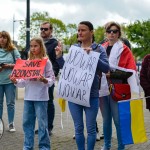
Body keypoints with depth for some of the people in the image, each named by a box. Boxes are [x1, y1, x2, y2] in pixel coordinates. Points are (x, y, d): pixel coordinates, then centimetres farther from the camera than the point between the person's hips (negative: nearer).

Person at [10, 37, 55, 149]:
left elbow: (52, 79, -7)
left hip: (41, 97, -5)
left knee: (42, 123, 0)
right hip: (28, 97, 5)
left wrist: (44, 80, -26)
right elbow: (24, 81, 10)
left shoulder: (46, 61, -3)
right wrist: (16, 81, -7)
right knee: (27, 122, 10)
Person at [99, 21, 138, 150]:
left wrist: (112, 74, -19)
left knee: (118, 120, -2)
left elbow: (130, 72, -10)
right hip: (102, 89, 4)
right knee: (106, 119, 13)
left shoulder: (124, 50, -2)